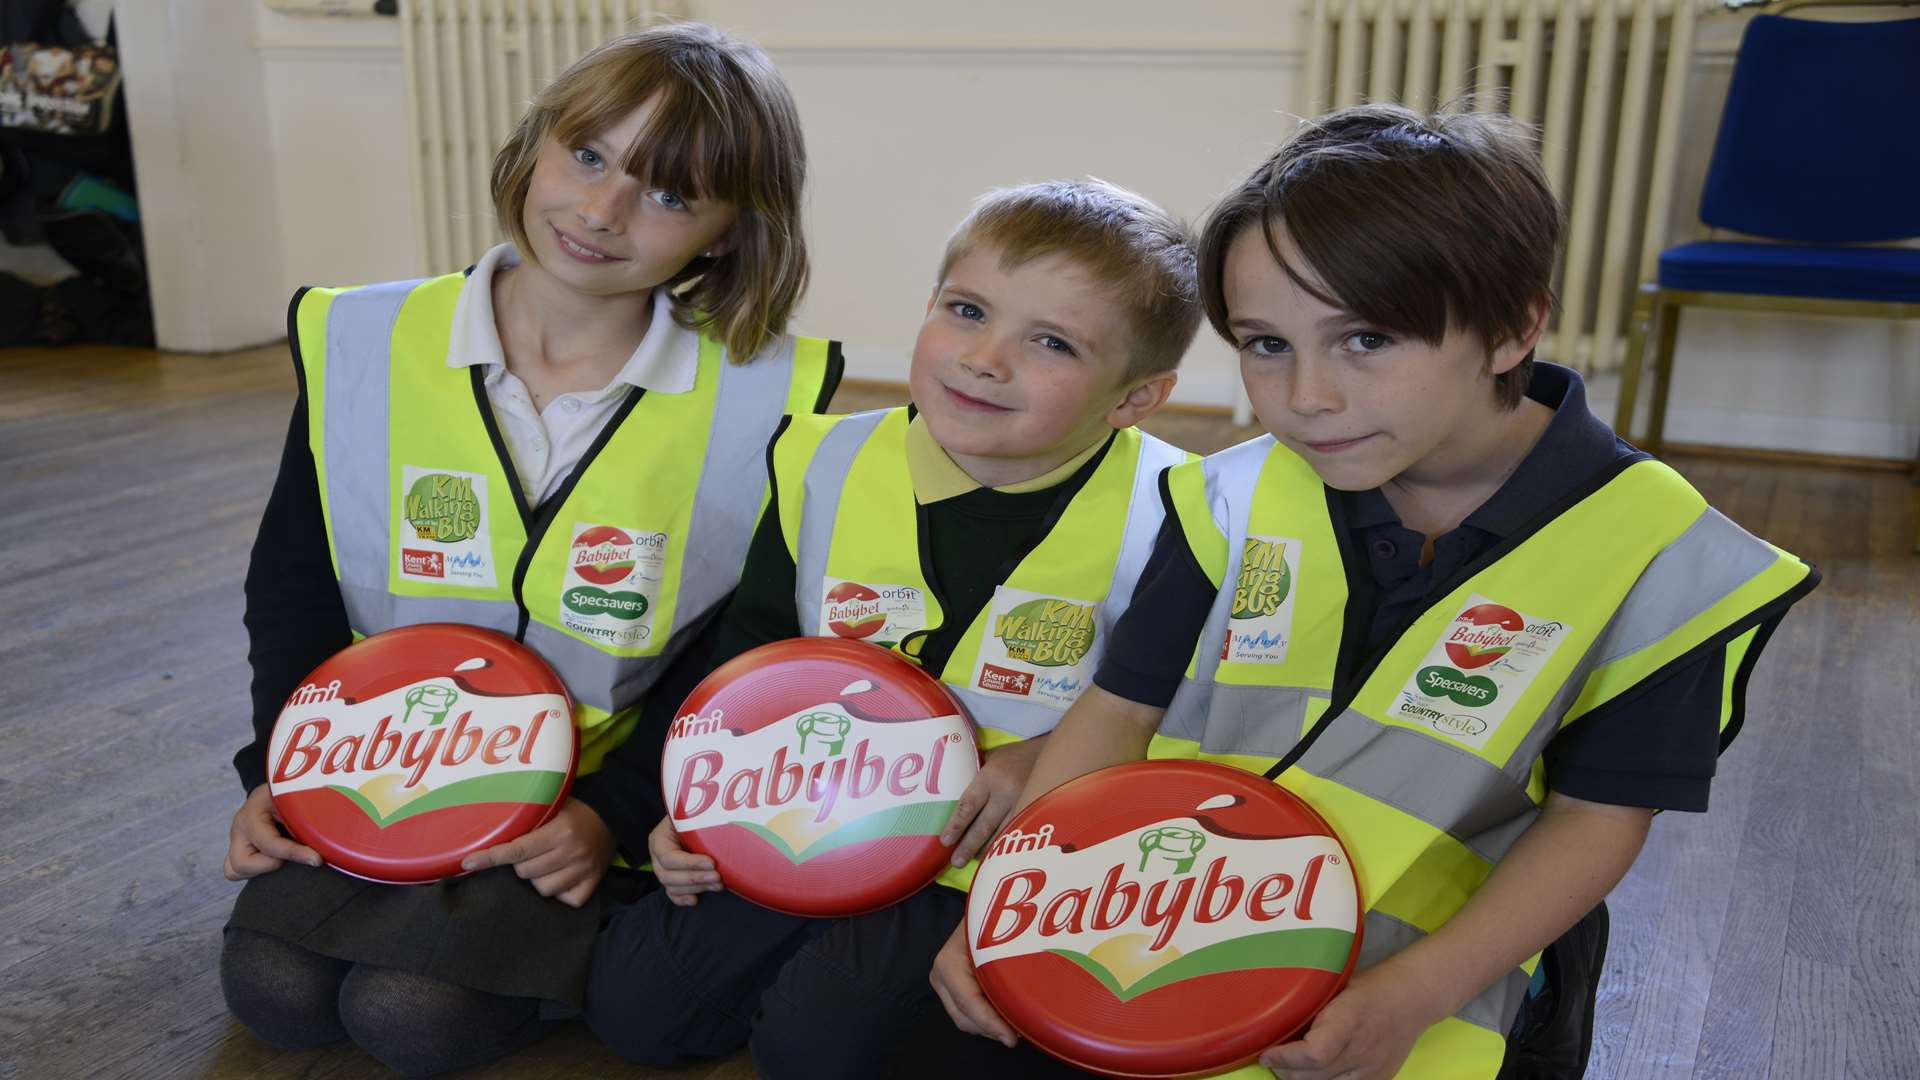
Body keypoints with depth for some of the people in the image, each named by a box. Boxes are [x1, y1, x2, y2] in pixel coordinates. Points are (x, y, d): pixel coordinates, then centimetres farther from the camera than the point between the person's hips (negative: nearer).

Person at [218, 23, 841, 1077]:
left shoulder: (764, 395, -13)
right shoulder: (358, 343, -5)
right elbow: (291, 585, 7)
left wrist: (616, 810, -15)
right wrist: (283, 767, -4)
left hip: (603, 794, -3)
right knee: (273, 988, -13)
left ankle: (580, 946, 9)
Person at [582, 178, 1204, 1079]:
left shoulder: (1161, 513, -16)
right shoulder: (826, 464, -4)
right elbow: (751, 650, 8)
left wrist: (1052, 760, -21)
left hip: (997, 850, -4)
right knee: (629, 1004, 3)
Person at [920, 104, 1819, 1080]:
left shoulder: (1646, 550, -13)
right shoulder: (1238, 499, -4)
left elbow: (1597, 814, -9)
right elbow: (1123, 706, 0)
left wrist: (1417, 994, -21)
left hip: (1438, 1000, -1)